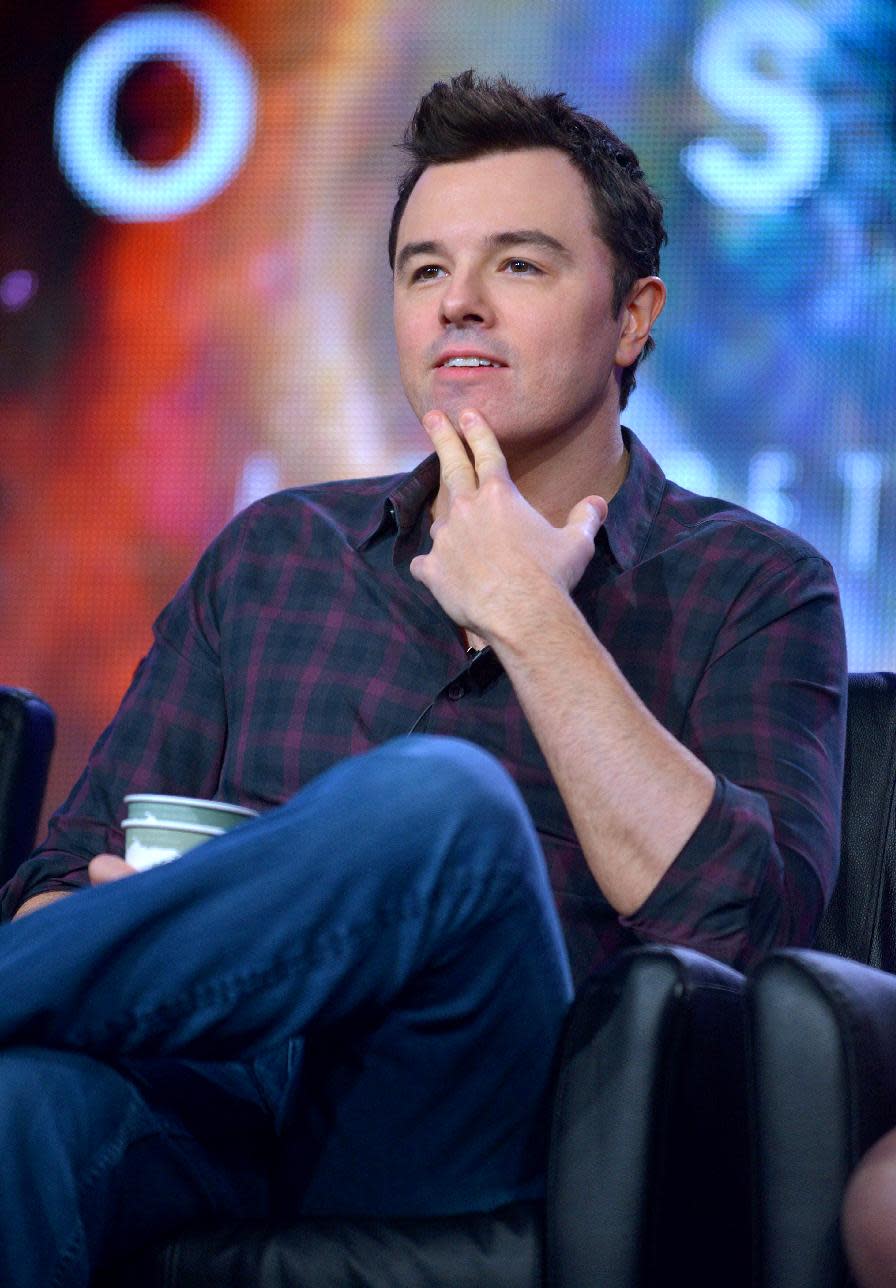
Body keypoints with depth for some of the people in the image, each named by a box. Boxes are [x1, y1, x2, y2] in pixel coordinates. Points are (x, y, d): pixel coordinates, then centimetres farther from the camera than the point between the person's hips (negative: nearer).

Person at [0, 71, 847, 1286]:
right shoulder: (273, 552, 22)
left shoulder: (754, 587, 11)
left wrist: (527, 616, -4)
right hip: (217, 1103, 1)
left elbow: (747, 924, -6)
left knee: (437, 796, -33)